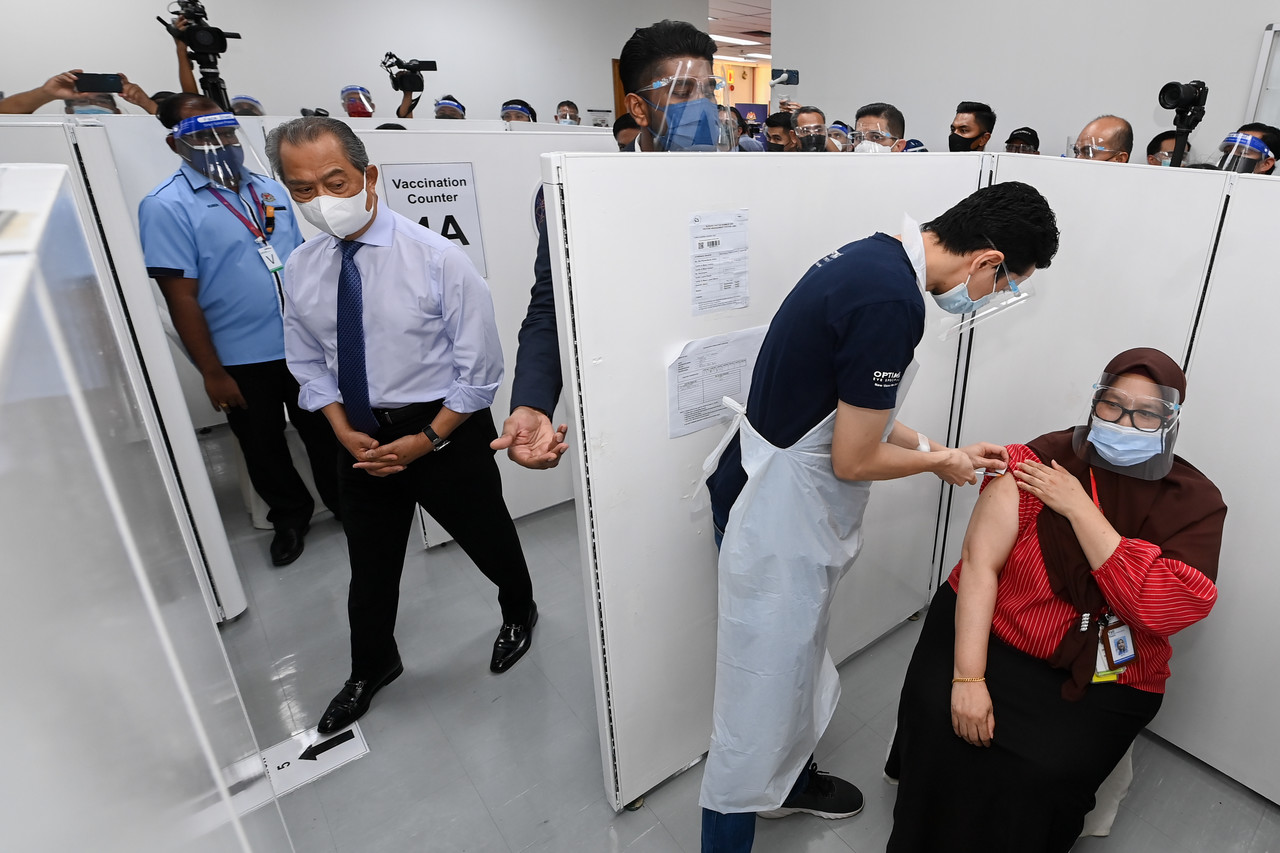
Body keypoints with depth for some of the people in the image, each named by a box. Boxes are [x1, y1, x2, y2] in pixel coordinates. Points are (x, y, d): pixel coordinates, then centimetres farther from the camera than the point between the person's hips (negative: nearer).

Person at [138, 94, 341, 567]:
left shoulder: (269, 188, 8)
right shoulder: (166, 206, -8)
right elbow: (181, 296, -11)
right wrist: (212, 373, -13)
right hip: (240, 359, -3)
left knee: (325, 432, 14)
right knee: (263, 447, 14)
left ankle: (345, 503, 34)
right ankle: (289, 516, 35)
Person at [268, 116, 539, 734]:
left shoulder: (438, 259, -18)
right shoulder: (299, 270, -3)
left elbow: (480, 370, -15)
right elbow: (309, 364, 7)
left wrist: (426, 440, -18)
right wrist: (343, 430, -8)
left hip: (446, 429, -4)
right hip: (363, 436, 5)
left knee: (488, 539, 17)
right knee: (369, 565, 20)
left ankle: (519, 612, 52)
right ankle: (371, 670, 49)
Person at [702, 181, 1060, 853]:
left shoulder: (875, 256, 5)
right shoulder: (893, 302, -27)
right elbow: (854, 461, -20)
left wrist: (941, 448, 14)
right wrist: (939, 461, -2)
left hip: (773, 493, 10)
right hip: (780, 518, -10)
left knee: (795, 656, 28)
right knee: (762, 691, 8)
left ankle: (790, 779, 53)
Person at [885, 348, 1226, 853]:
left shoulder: (1193, 502, -3)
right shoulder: (1038, 462, -7)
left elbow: (1163, 608, -18)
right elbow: (979, 562, -14)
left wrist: (1079, 508, -21)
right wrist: (968, 676, -22)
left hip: (1099, 682, 1)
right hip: (992, 632, 0)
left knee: (1041, 773, -22)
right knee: (938, 715, -21)